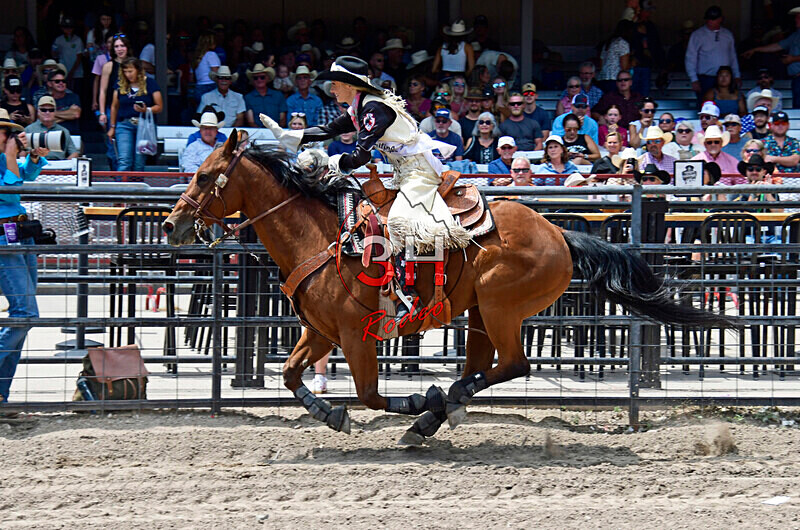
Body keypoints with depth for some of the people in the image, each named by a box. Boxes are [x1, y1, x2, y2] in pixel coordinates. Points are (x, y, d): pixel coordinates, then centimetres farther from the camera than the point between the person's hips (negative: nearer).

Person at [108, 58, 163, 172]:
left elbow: (159, 106, 1)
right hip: (124, 126, 1)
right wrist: (112, 127, 19)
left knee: (139, 164, 2)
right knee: (124, 161, -11)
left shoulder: (150, 83, 1)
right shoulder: (121, 85, 7)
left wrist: (146, 110, -19)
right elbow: (114, 107, 18)